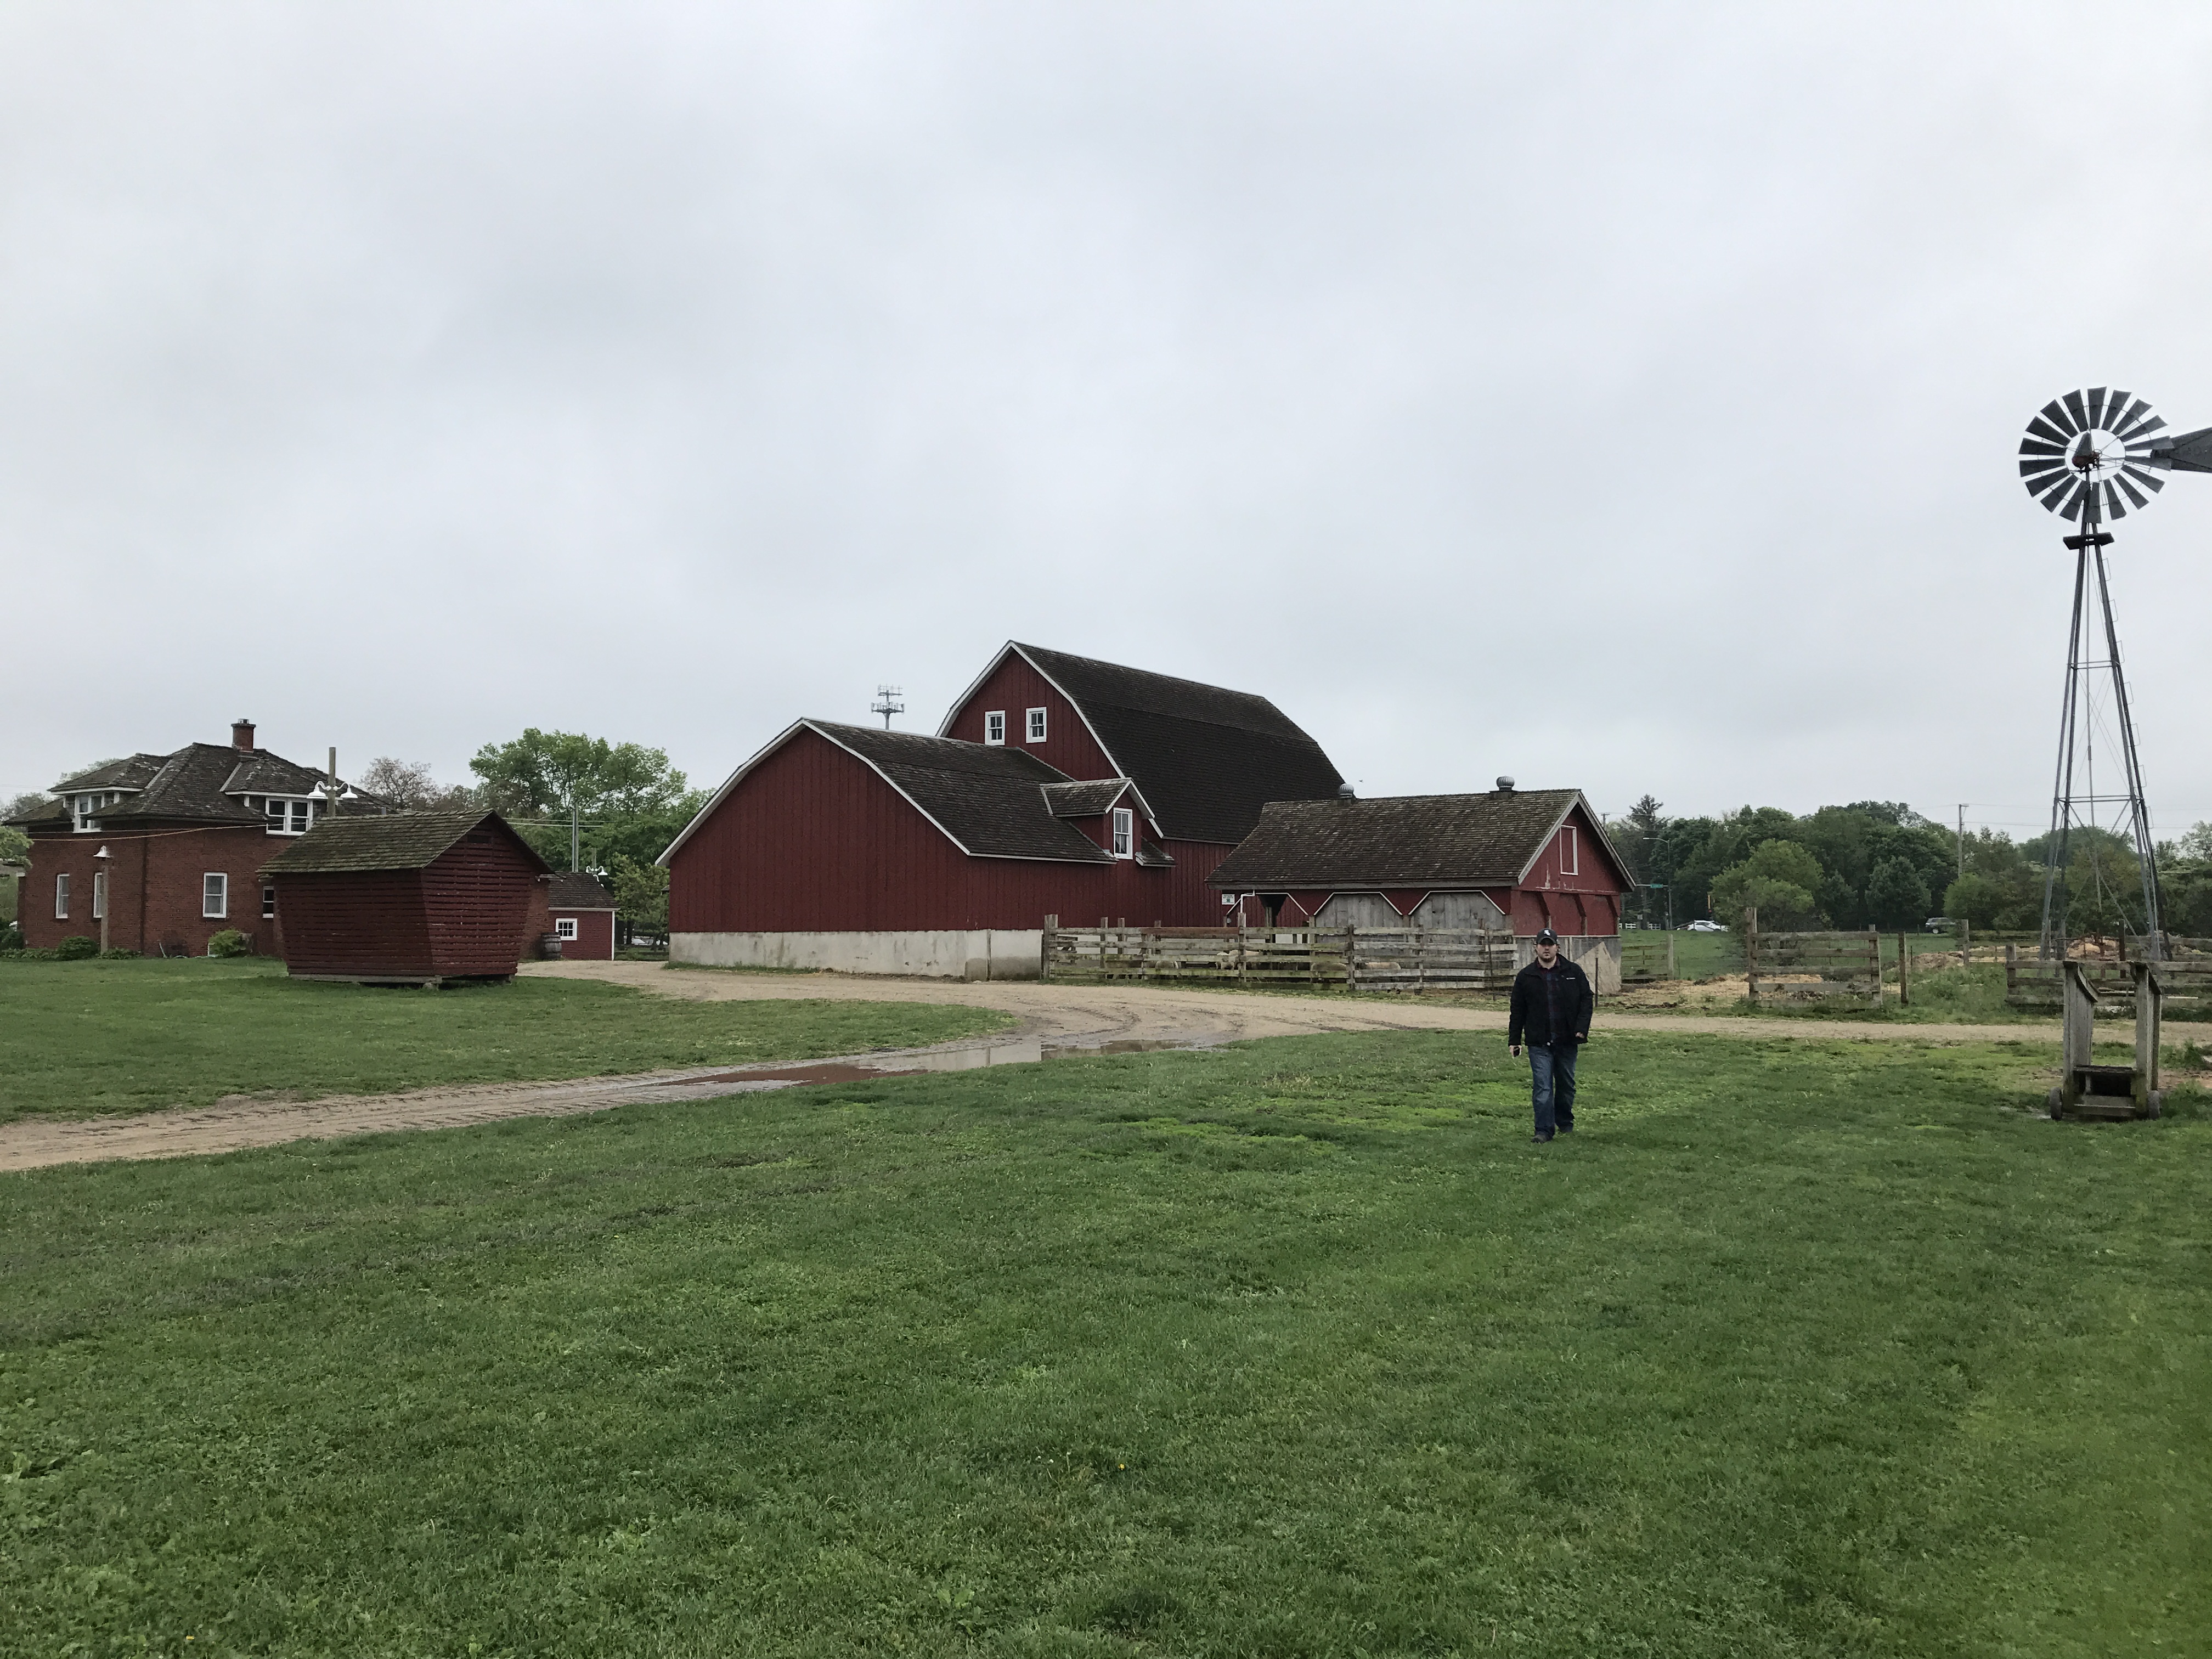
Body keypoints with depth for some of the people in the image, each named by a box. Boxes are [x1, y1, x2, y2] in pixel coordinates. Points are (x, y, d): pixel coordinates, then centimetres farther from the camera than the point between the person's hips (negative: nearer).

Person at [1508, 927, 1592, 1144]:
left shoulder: (1574, 972, 3)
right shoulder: (1526, 977, 2)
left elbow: (1587, 1000, 5)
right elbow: (1517, 1011, 6)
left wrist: (1582, 1028, -8)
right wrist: (1514, 1040, 4)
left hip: (1567, 1041, 2)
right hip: (1539, 1043, -1)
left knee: (1566, 1085, 15)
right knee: (1542, 1087, -8)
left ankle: (1565, 1124, 33)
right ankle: (1544, 1130, -5)